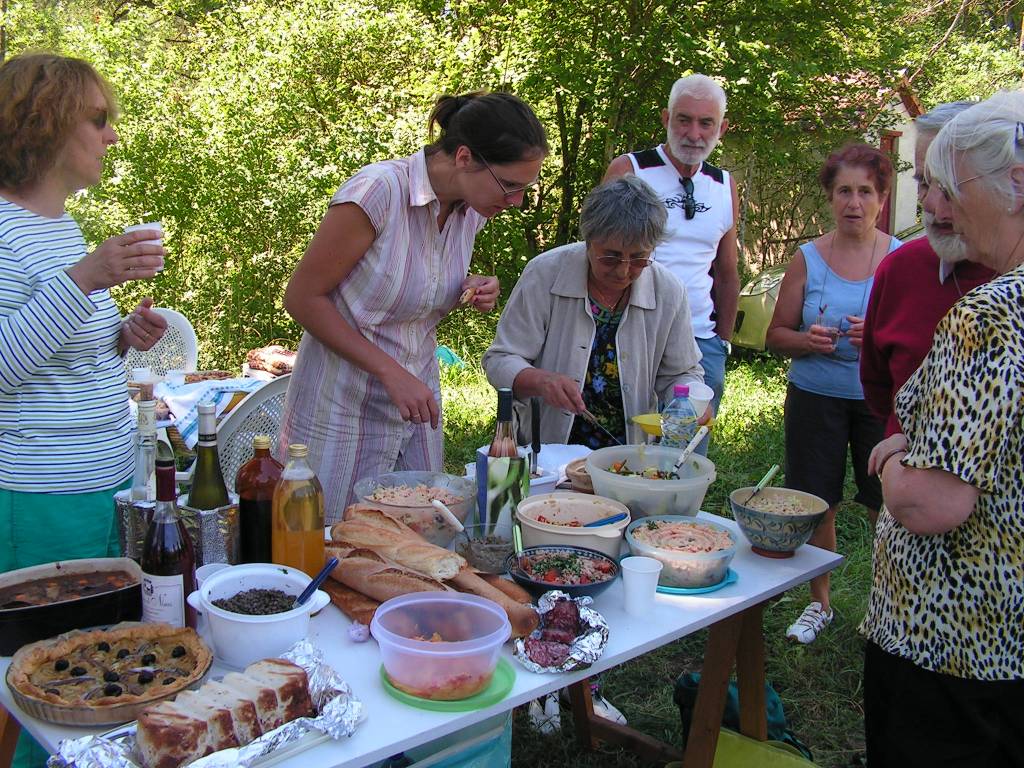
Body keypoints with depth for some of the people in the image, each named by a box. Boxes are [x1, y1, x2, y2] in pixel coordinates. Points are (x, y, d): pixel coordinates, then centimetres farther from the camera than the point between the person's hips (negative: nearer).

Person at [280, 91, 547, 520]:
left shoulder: (471, 210, 0)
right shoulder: (378, 191, -22)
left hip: (415, 401, 6)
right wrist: (391, 372, -22)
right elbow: (301, 297, -17)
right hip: (344, 407, -6)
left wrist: (470, 292, -6)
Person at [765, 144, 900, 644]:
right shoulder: (808, 259, 3)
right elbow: (776, 336, 6)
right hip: (816, 399, 1)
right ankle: (819, 603, 26)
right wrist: (807, 341, -14)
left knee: (888, 508, -3)